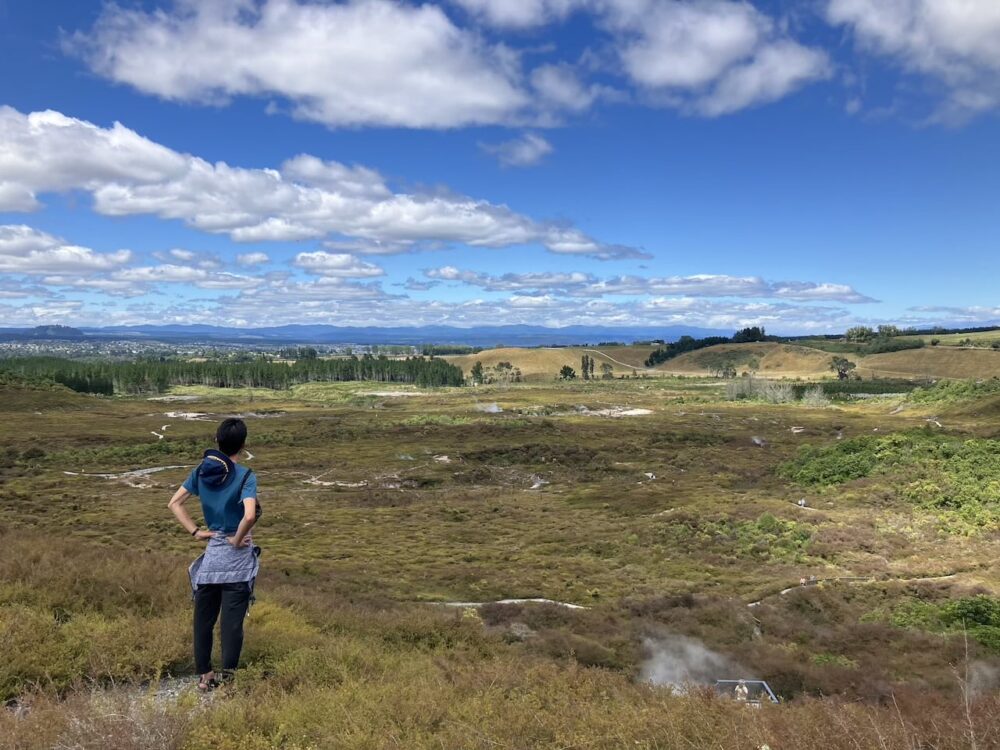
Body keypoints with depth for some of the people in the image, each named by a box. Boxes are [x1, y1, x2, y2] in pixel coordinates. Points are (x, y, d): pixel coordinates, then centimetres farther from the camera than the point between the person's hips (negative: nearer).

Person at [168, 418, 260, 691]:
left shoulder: (202, 470, 2)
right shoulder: (245, 477, -15)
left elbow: (174, 503, 5)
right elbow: (250, 516, -29)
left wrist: (195, 531, 4)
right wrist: (238, 540, -13)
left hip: (210, 554, 5)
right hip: (236, 556, -5)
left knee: (203, 618, 15)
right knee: (232, 620, 4)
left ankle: (204, 676, 25)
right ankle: (228, 678, 10)